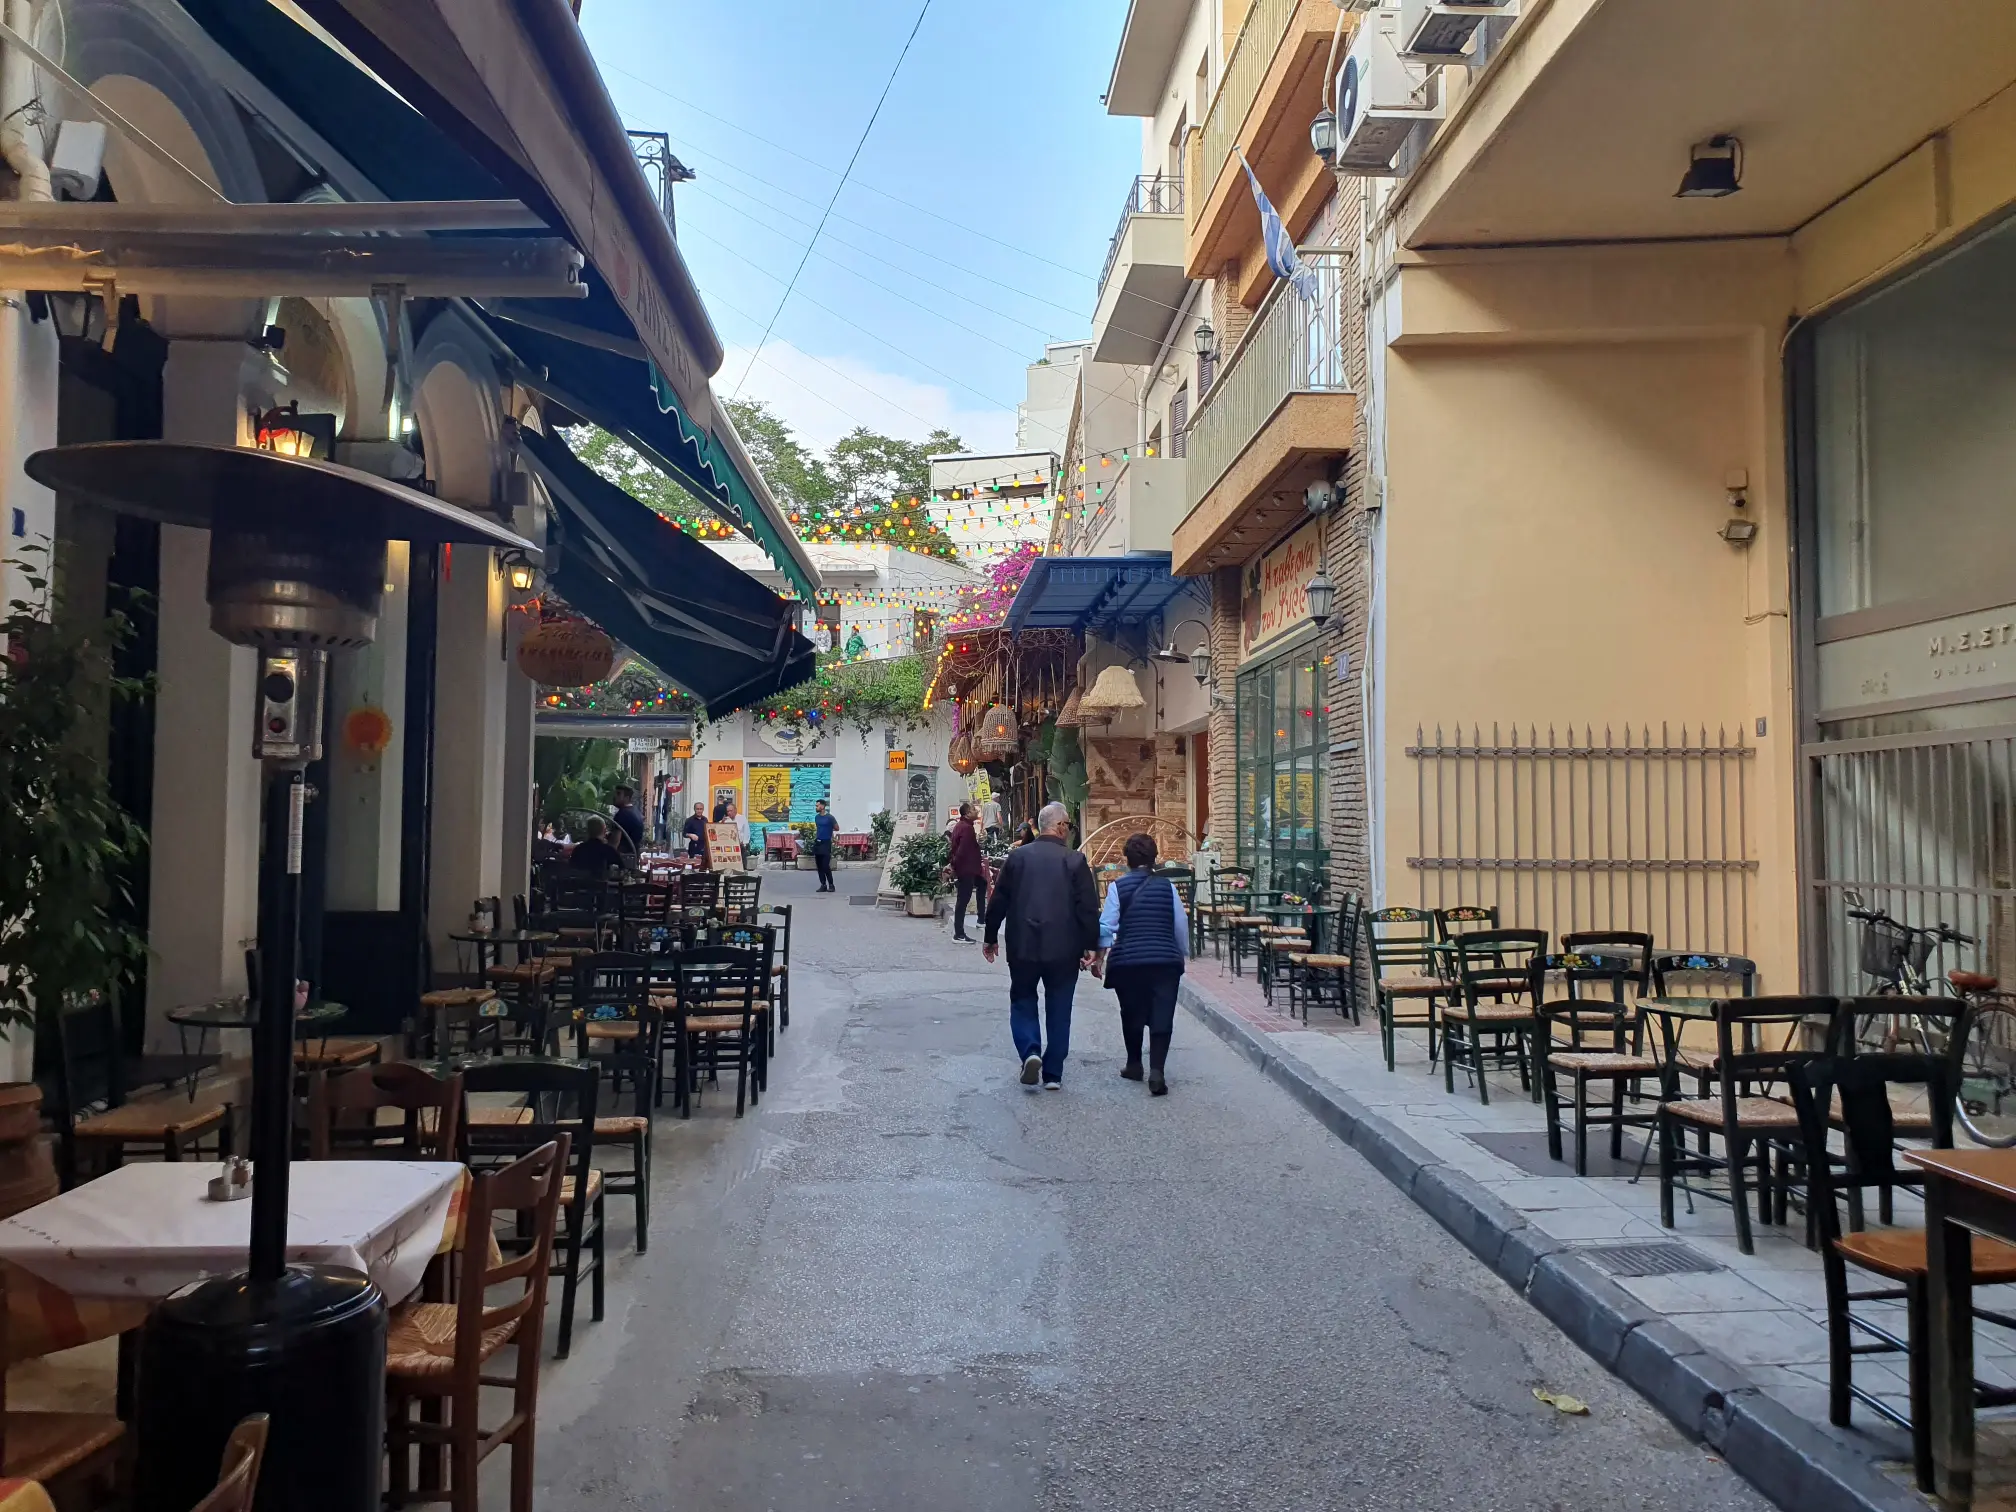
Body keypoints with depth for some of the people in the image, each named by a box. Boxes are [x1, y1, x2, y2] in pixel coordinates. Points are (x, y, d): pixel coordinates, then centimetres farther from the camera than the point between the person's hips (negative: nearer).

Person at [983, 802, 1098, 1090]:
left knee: (1022, 1001, 17)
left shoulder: (1017, 856, -1)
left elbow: (998, 901, 3)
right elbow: (1088, 907, -8)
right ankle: (1053, 1074, 13)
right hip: (1064, 948, -1)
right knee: (1058, 1010, 11)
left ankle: (1030, 1051, -6)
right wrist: (1090, 945, 0)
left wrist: (991, 937, 14)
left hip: (1023, 947, 1)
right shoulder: (1075, 860, -7)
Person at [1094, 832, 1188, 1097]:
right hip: (1165, 960, 0)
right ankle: (1156, 1071, -13)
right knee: (1162, 1016, 0)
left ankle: (1134, 1065, 30)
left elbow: (1107, 925, -4)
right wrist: (1179, 955, 20)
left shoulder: (1118, 887, -1)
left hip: (1128, 961, 0)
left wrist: (1100, 956, 4)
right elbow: (1181, 926, 6)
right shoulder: (1167, 886, 4)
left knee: (1132, 1014, 18)